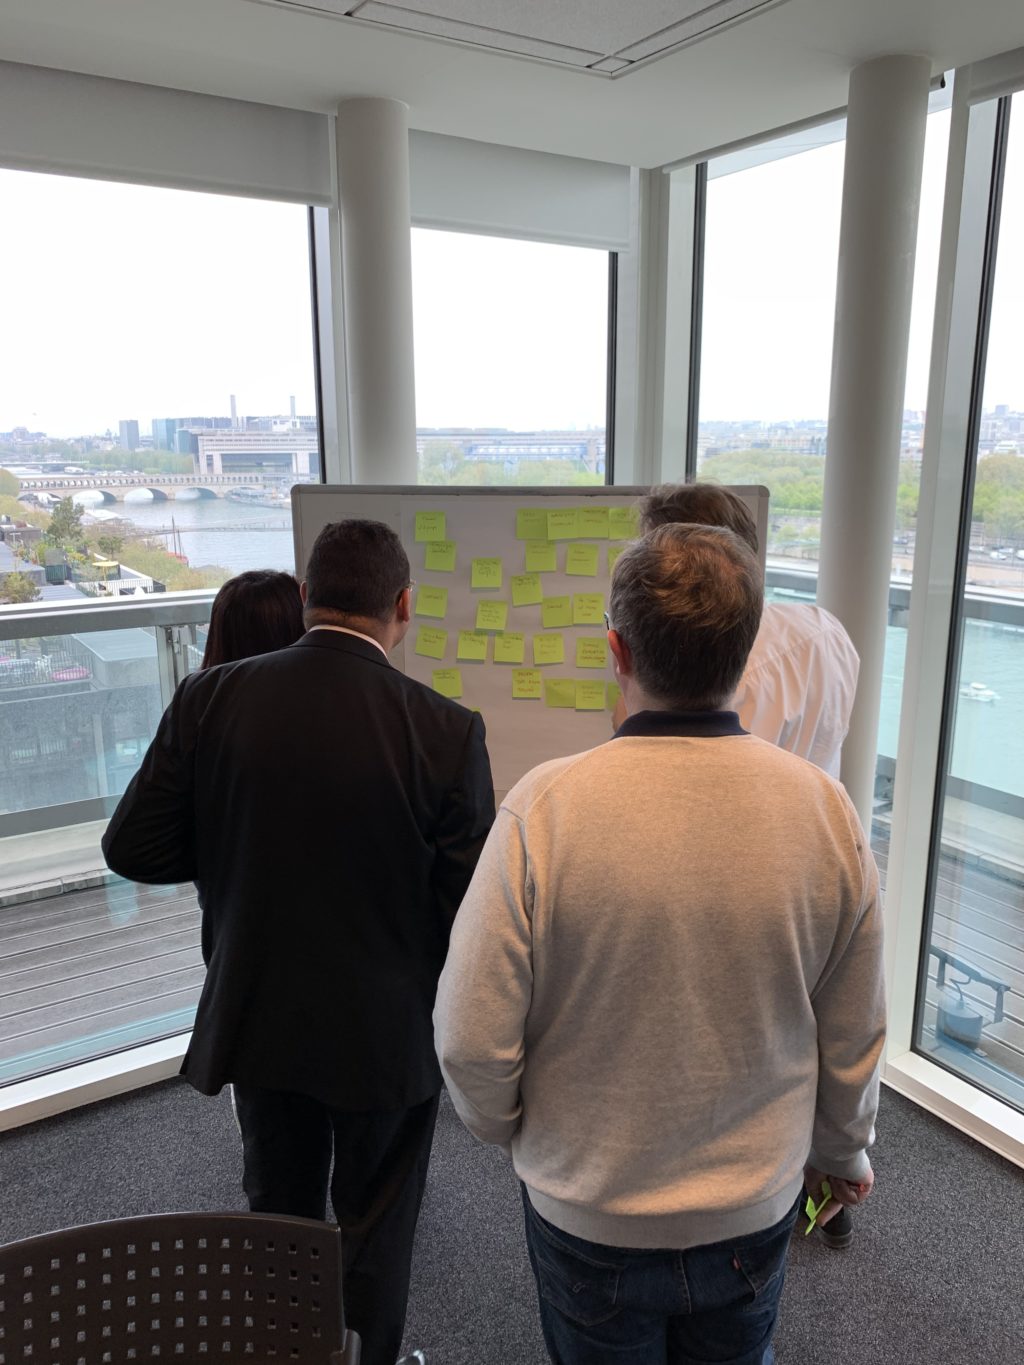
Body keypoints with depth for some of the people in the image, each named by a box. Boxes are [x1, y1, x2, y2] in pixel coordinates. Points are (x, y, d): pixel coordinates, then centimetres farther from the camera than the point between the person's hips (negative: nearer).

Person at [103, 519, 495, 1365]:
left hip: (256, 1018, 3)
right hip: (386, 1032, -2)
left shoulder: (209, 700, -14)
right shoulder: (445, 731, -21)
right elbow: (471, 909, -17)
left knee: (280, 1212, 26)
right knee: (376, 1230, 21)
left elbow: (133, 849, -7)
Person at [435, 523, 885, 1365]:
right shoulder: (827, 809, -17)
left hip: (590, 1211, -2)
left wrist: (507, 1128, 3)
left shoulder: (544, 810, -26)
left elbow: (472, 1041, -19)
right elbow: (854, 1035, -5)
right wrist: (841, 1150, 15)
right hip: (755, 1212, 3)